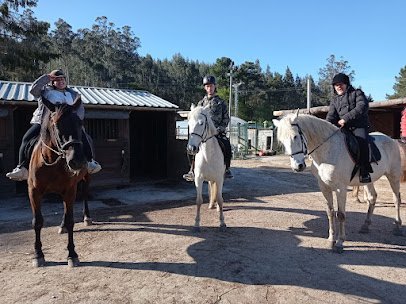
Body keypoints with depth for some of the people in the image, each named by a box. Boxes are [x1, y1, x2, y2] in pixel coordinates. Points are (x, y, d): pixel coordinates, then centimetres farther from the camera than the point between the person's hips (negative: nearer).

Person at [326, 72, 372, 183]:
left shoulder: (357, 93, 7)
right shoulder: (334, 100, 20)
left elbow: (362, 107, -10)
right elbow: (331, 115, 8)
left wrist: (346, 118, -20)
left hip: (359, 126, -5)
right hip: (343, 128, 5)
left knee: (362, 141, -30)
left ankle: (364, 171, -29)